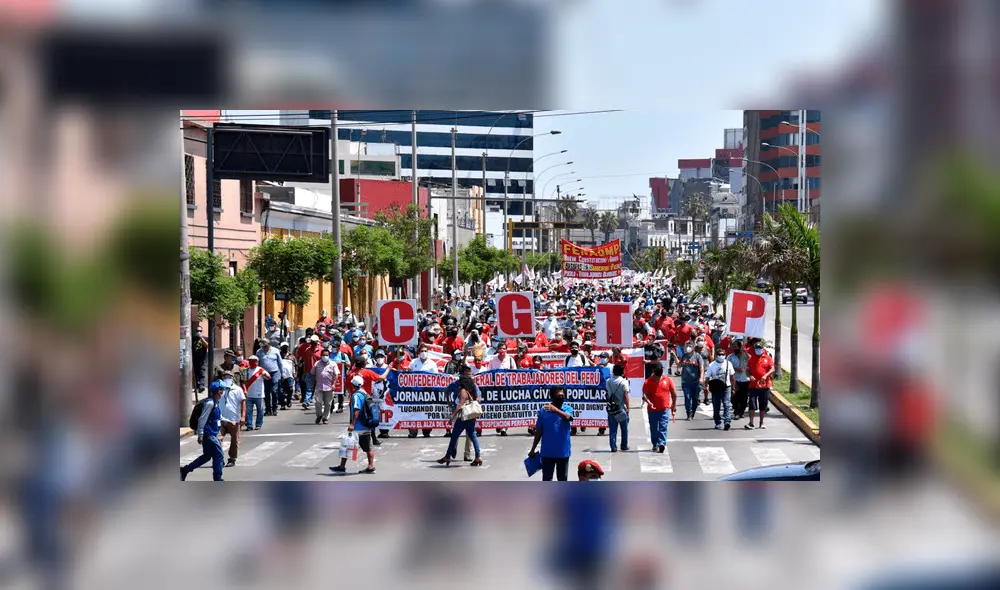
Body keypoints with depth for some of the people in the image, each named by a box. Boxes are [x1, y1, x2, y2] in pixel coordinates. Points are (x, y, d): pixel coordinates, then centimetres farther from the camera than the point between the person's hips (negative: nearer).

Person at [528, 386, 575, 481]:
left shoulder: (568, 409, -4)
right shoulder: (543, 411, -1)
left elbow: (567, 417, -30)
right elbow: (539, 432, 6)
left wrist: (556, 410, -49)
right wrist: (533, 449, 8)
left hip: (563, 452, 0)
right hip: (547, 452, 0)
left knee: (562, 479, 12)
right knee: (546, 479, 3)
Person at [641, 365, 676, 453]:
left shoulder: (667, 380, 2)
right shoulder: (648, 382, -2)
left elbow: (673, 393, 10)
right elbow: (644, 395, -9)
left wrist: (674, 406, 11)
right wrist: (649, 402, -28)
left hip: (665, 409, -1)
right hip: (652, 410, 1)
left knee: (663, 427, -11)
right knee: (653, 428, 10)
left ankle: (661, 444, -19)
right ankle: (655, 444, 24)